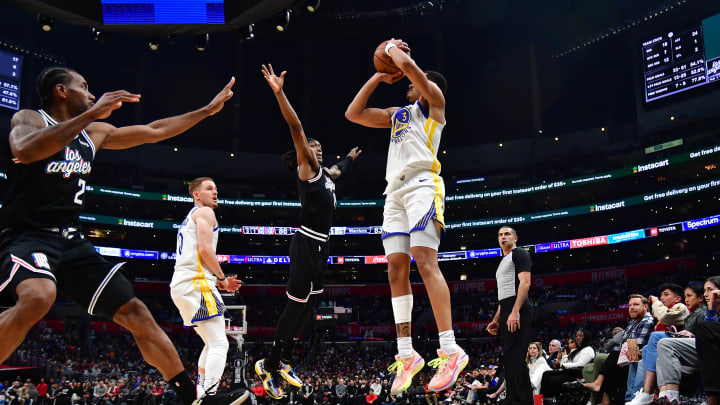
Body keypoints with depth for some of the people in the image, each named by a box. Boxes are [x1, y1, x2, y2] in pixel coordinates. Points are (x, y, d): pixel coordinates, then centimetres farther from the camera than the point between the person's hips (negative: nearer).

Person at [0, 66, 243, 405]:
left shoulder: (94, 133, 15)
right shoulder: (28, 119, -4)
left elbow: (154, 132, 21)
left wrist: (209, 109, 23)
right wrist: (92, 113, -31)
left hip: (72, 241, 7)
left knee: (136, 312, 1)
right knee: (38, 297, -39)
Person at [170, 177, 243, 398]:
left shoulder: (189, 218, 30)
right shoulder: (204, 212, 1)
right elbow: (205, 249, -14)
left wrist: (219, 282, 21)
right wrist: (223, 278, -3)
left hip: (180, 286, 10)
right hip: (196, 283, -10)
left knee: (211, 344, 20)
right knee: (219, 344, -16)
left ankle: (200, 394, 21)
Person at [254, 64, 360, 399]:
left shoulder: (325, 172, 20)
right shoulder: (306, 167, -4)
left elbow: (338, 170, 46)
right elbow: (296, 127, -18)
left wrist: (350, 157, 59)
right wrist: (279, 92, -31)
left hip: (319, 245, 9)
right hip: (306, 243, -9)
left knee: (306, 306, 11)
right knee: (296, 305, -8)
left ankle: (283, 363, 19)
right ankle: (269, 365, 2)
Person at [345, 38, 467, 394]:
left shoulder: (434, 99, 11)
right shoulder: (397, 113, 30)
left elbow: (407, 63, -5)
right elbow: (353, 114, 26)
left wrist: (392, 48, 16)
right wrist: (378, 77, 27)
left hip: (421, 185, -8)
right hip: (395, 192, 8)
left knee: (425, 262, -20)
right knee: (396, 271, -1)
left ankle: (450, 350, -21)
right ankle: (406, 355, 2)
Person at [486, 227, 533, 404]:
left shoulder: (519, 254, 1)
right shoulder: (503, 262, 29)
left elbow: (525, 282, -13)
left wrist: (515, 312, -22)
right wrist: (496, 320, 23)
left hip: (517, 313, -10)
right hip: (506, 313, 10)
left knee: (514, 358, -16)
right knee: (509, 360, 8)